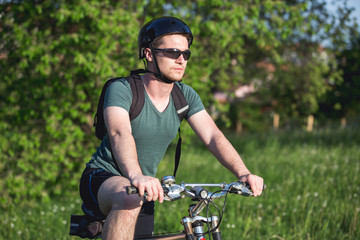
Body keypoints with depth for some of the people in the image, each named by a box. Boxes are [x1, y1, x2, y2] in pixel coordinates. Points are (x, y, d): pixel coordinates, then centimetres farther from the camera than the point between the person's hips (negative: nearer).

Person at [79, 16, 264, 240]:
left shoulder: (185, 96, -1)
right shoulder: (121, 90, -20)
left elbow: (213, 136, -12)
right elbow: (120, 134, -38)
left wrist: (244, 173, -29)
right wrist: (136, 177, -59)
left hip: (146, 186, 7)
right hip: (102, 179, -7)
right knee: (129, 201, -37)